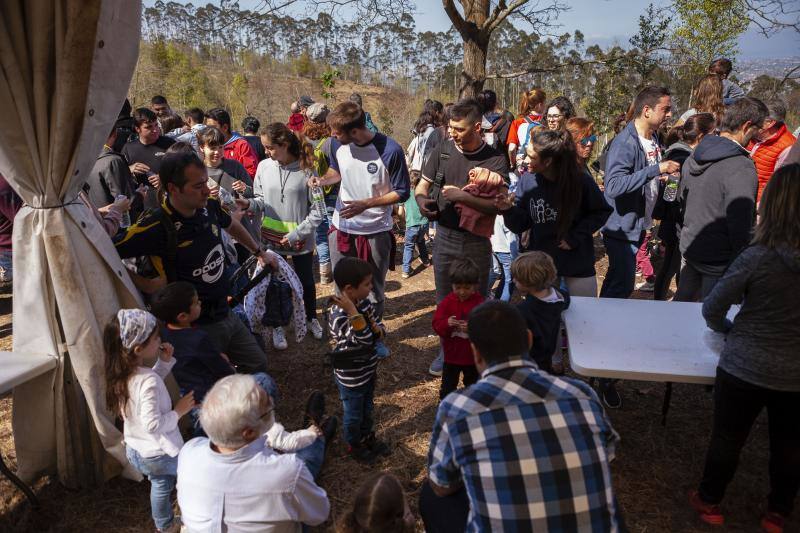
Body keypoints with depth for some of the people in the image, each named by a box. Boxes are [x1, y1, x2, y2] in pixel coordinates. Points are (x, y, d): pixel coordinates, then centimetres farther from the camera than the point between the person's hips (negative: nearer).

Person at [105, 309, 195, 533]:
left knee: (160, 486, 30)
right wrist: (179, 411, -21)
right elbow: (153, 424, -35)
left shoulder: (122, 373, -7)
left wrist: (164, 362, -1)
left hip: (134, 449, 8)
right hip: (159, 453, -8)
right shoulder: (148, 380, -35)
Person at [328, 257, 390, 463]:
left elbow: (380, 329, 1)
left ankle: (369, 438, 53)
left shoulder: (365, 303, -9)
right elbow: (364, 341, -37)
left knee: (367, 409, 29)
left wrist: (377, 330, -22)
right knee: (353, 415, 19)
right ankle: (354, 446, 44)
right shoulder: (338, 315, -32)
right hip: (351, 377, -7)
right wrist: (353, 312, -43)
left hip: (369, 370, 7)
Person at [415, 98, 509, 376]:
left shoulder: (495, 160, -12)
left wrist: (463, 196, -29)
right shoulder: (442, 150, -4)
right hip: (444, 236, 3)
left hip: (477, 241, -2)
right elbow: (421, 186, 5)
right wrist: (422, 200, -18)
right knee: (444, 300, 15)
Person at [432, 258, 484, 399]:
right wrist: (447, 323, -31)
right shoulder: (447, 302, -8)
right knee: (448, 386, 13)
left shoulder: (480, 303, -13)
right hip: (451, 355, 1)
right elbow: (437, 325, -11)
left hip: (473, 356, -1)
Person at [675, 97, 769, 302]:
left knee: (681, 303, 20)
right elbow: (740, 226, -23)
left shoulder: (694, 156, 2)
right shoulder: (742, 169, -23)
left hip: (689, 248, 8)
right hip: (719, 261, -7)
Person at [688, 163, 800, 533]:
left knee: (727, 439, 17)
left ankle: (709, 503, 36)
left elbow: (712, 310, -12)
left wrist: (732, 331, 8)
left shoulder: (757, 257, -21)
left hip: (744, 369, -3)